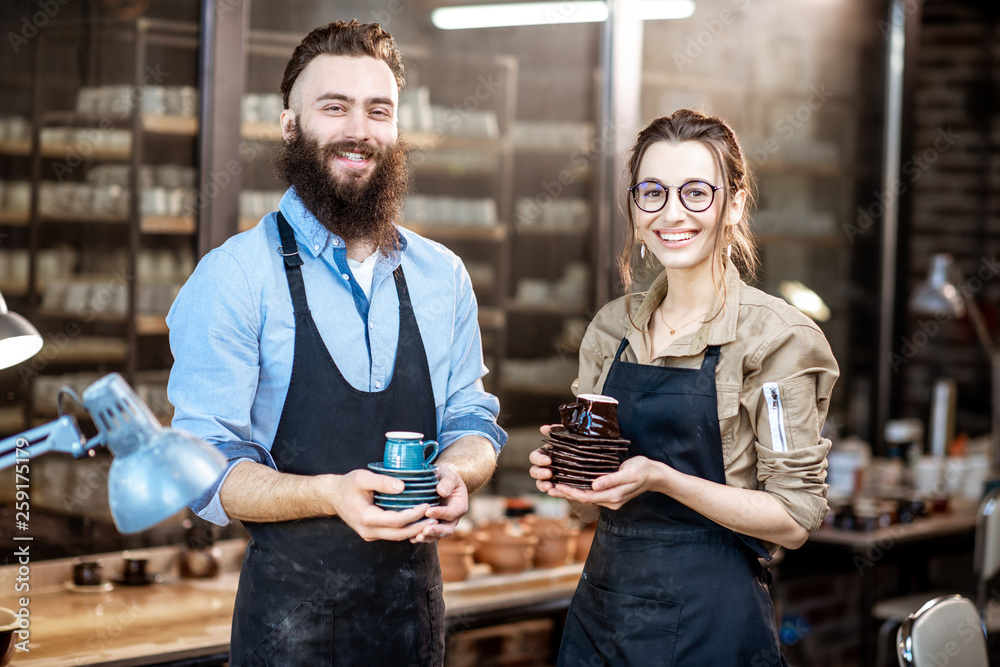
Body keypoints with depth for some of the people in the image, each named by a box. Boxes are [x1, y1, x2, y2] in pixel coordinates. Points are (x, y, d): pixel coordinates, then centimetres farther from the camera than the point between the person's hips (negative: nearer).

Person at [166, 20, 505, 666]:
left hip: (416, 604, 4)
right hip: (290, 609, -4)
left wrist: (457, 472, -15)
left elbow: (472, 421, 9)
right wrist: (328, 494, -31)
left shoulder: (443, 276, 5)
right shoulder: (231, 278, -10)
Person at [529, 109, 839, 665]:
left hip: (711, 622, -5)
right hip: (599, 613, 5)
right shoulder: (613, 328, 7)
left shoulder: (778, 338, -10)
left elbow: (795, 519, -12)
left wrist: (661, 479, -22)